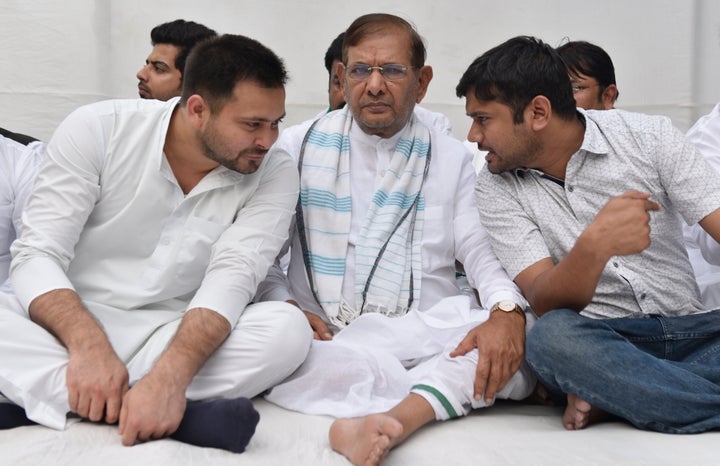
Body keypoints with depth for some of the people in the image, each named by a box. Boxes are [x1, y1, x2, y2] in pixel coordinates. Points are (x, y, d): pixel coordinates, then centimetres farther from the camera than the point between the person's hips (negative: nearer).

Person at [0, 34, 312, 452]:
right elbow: (37, 256, -12)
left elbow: (232, 278, -17)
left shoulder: (274, 176, -5)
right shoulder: (98, 130, -8)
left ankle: (38, 399, -27)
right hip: (67, 326, -1)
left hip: (177, 339, 1)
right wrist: (89, 345, -32)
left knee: (289, 328, -28)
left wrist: (170, 375, -37)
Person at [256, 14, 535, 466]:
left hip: (428, 338, 1)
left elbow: (483, 254, 1)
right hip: (326, 339, 0)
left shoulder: (455, 160, 11)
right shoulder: (296, 149, 9)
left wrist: (507, 312, -21)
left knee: (521, 343, -27)